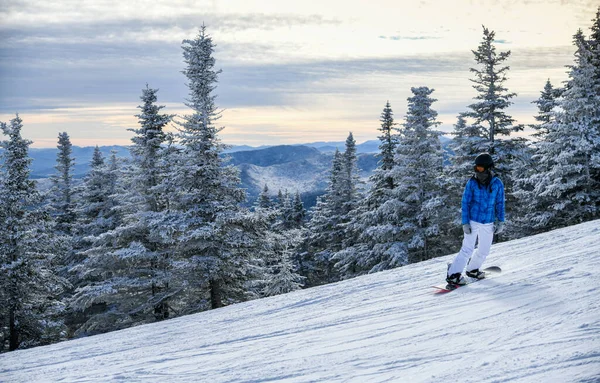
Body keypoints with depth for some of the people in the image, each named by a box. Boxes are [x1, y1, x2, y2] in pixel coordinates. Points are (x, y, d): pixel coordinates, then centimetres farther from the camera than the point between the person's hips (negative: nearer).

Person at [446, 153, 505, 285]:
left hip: (488, 223, 3)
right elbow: (465, 203, -5)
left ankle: (472, 269, 36)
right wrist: (465, 223, -9)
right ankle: (453, 274, -3)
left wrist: (500, 221, 2)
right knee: (468, 249, -10)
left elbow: (500, 204, 6)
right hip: (473, 221, -3)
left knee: (484, 250, 13)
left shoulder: (497, 184, -4)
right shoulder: (472, 183, -9)